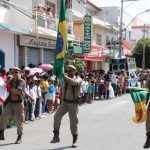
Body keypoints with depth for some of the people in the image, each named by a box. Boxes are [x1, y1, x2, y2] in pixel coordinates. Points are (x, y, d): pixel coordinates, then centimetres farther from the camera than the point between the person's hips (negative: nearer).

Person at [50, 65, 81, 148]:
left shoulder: (78, 79, -11)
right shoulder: (66, 77, 4)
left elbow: (74, 82, -33)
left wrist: (65, 76, -35)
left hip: (73, 103, -3)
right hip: (65, 102, 3)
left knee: (73, 122, 4)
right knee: (57, 116, -18)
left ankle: (75, 140, 23)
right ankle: (56, 136, -12)